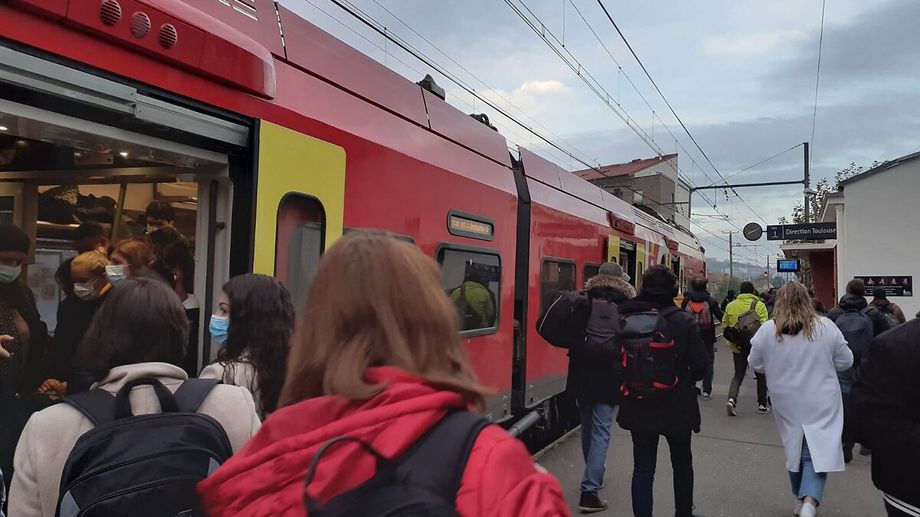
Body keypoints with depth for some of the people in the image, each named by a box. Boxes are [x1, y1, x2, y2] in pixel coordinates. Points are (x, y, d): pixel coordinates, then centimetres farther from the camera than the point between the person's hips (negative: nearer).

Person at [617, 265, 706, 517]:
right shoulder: (684, 321, -14)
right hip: (677, 406, 0)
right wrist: (683, 380, 8)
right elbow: (699, 367, -12)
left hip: (638, 407, 1)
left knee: (643, 468, 10)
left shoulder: (627, 320, -9)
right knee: (682, 463, 23)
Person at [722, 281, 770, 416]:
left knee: (738, 375, 10)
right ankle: (762, 404, 21)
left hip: (737, 346, 2)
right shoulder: (759, 305, -9)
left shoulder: (730, 306, 2)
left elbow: (725, 325, 9)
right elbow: (764, 325, -17)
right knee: (761, 375, 16)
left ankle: (732, 398, -13)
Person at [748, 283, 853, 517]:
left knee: (795, 450, 19)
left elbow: (755, 365, 1)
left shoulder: (767, 330, -9)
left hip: (787, 405, 2)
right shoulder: (826, 326, -9)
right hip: (821, 404, -2)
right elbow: (845, 362, 1)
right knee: (817, 453, 2)